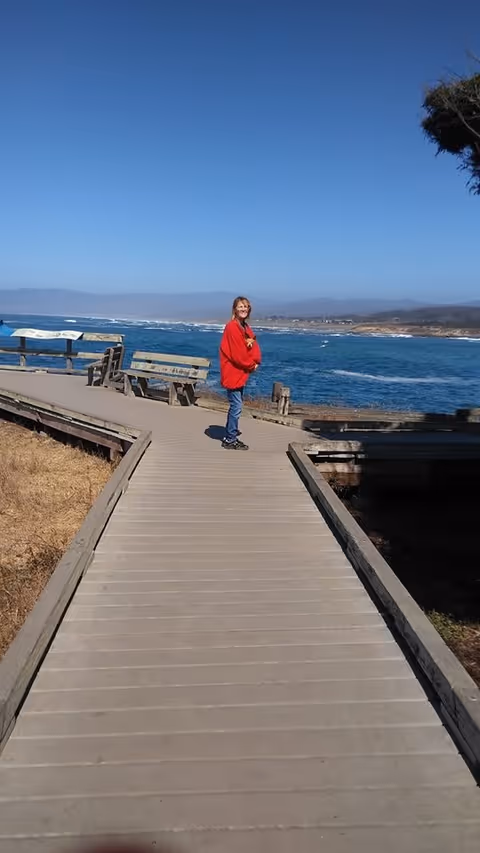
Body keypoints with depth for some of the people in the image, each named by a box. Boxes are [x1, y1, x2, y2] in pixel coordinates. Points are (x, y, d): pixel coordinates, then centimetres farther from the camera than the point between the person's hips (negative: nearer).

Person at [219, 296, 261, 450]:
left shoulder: (246, 327, 12)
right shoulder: (232, 327, -17)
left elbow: (254, 347, 8)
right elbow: (237, 353, -21)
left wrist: (255, 362, -11)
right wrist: (251, 365, -8)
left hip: (241, 372, 10)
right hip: (233, 373, -10)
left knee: (236, 405, 17)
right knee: (236, 406, -5)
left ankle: (230, 435, 29)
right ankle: (230, 440, 5)